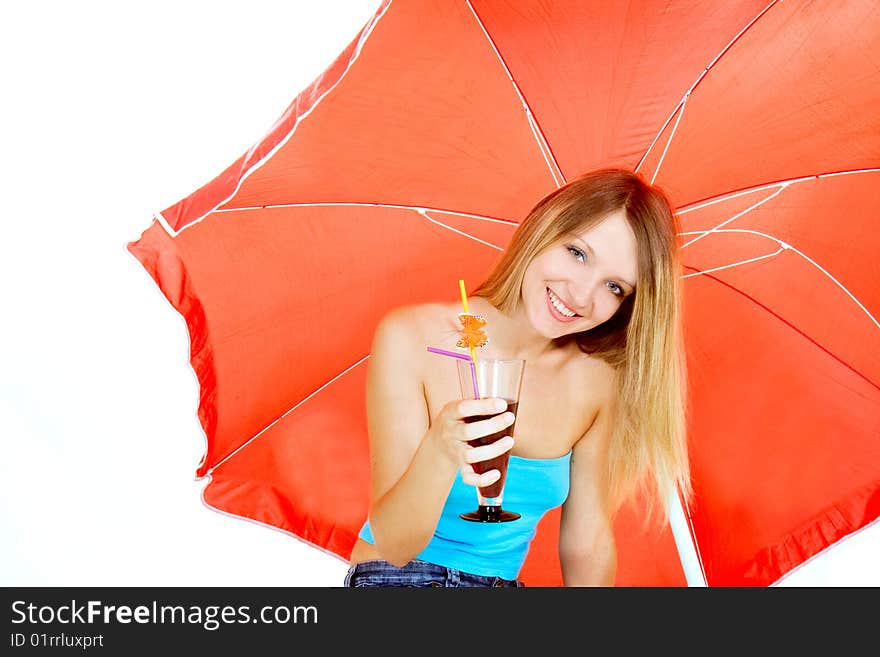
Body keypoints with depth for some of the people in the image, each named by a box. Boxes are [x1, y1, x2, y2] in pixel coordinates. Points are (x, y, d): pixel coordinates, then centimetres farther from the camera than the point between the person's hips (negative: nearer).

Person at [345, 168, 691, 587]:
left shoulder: (599, 380, -6)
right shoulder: (414, 338, -16)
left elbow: (587, 545, 3)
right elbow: (394, 545, -18)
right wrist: (438, 453, -34)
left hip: (503, 582, 4)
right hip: (395, 580, -3)